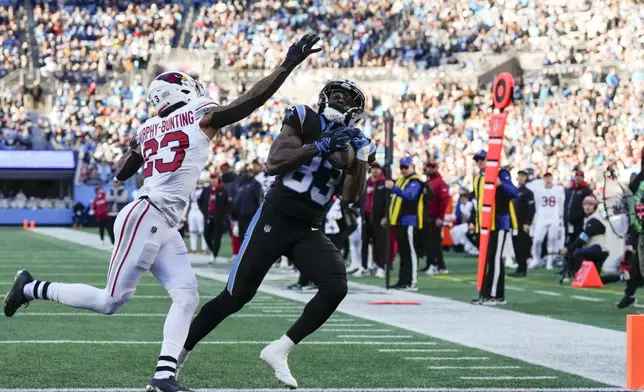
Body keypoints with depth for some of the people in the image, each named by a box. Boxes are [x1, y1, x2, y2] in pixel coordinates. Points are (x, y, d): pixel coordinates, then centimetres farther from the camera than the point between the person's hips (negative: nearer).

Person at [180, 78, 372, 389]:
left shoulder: (353, 143, 8)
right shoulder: (304, 119, -4)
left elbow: (350, 197, -1)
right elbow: (273, 164, -16)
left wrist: (360, 156, -11)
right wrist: (320, 146, -21)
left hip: (309, 232, 4)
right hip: (274, 220, -4)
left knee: (336, 288, -19)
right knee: (235, 297, 0)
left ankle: (278, 351, -6)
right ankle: (179, 351, 17)